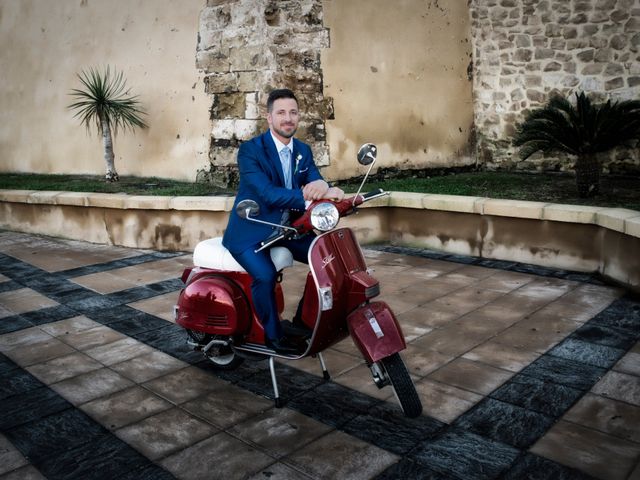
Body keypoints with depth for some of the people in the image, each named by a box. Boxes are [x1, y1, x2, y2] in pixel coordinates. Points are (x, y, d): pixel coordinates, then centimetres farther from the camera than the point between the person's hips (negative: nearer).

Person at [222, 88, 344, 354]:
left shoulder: (303, 151, 7)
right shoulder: (250, 150, -15)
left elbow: (316, 182, -4)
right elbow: (268, 194, -28)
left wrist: (322, 186, -31)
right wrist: (315, 197, -41)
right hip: (250, 231, -6)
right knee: (265, 274, -31)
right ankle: (273, 333, -5)